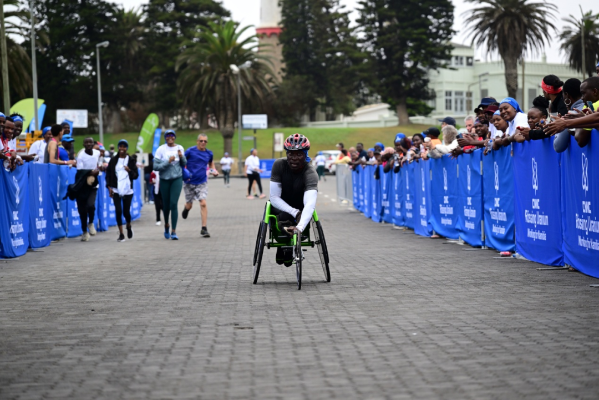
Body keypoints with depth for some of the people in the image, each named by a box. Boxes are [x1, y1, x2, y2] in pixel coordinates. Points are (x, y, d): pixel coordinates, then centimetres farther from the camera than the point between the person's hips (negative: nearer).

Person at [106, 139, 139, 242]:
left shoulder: (131, 160, 4)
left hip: (128, 190, 0)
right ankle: (121, 234, -1)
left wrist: (129, 171, -17)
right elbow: (108, 174, 8)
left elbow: (136, 175, 2)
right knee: (118, 211, -8)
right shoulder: (113, 160, 6)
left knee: (126, 212, 2)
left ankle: (129, 227, 34)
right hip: (116, 190, 0)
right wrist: (109, 186, -4)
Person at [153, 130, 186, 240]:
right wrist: (168, 162, -21)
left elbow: (184, 164, 10)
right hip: (164, 180, 0)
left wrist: (181, 157, -9)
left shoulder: (180, 148, 2)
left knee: (174, 204, -12)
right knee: (166, 205, 10)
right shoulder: (161, 149, -6)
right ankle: (166, 225, 39)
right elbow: (156, 166, -11)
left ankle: (174, 231, -11)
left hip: (177, 179, 0)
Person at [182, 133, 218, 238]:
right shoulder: (190, 151, -7)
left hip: (202, 182, 1)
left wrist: (214, 171, 5)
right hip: (189, 182, -1)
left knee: (203, 203, -15)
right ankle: (186, 208, 51)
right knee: (189, 205, 10)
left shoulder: (209, 153, 4)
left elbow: (211, 164, 24)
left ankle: (204, 228, -10)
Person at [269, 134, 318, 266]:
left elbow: (310, 204, -44)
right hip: (280, 207, 0)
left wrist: (300, 227, -61)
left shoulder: (310, 174, -28)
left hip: (300, 209, 0)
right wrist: (295, 213, -34)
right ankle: (285, 247, -1)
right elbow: (274, 198, -21)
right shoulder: (279, 165, -21)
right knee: (283, 217, -32)